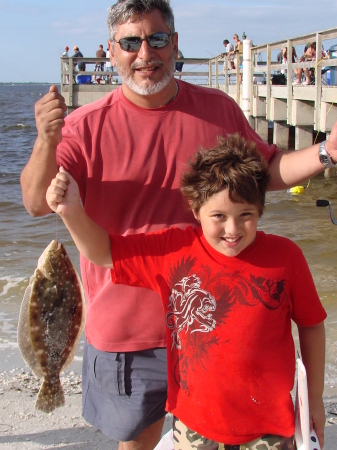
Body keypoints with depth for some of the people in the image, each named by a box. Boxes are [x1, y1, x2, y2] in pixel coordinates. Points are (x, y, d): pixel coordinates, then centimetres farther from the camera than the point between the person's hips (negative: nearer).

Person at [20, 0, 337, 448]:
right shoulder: (87, 125, -9)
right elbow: (37, 202, -16)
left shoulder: (219, 110, -1)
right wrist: (46, 142, -33)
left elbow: (267, 171, 9)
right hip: (126, 324, -1)